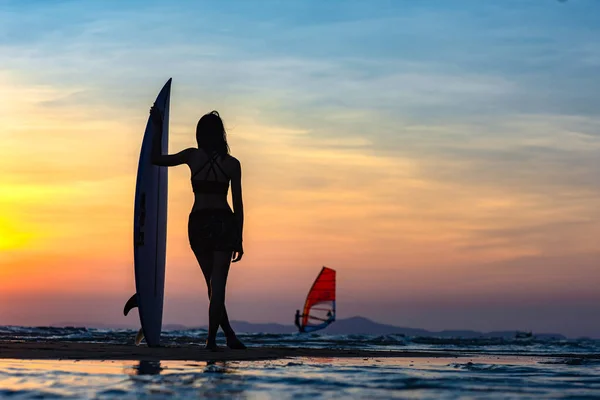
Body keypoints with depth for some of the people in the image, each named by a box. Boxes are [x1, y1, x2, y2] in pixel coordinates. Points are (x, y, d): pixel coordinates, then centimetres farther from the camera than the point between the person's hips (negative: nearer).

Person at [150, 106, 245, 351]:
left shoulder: (193, 156, 1)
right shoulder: (232, 163, 1)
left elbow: (156, 159, 10)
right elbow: (238, 204, -1)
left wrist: (158, 128, 17)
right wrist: (239, 240, 4)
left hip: (198, 223, 1)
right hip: (223, 223, -1)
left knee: (212, 282, 14)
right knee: (218, 283, 0)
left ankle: (229, 335, 18)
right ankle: (212, 338, -9)